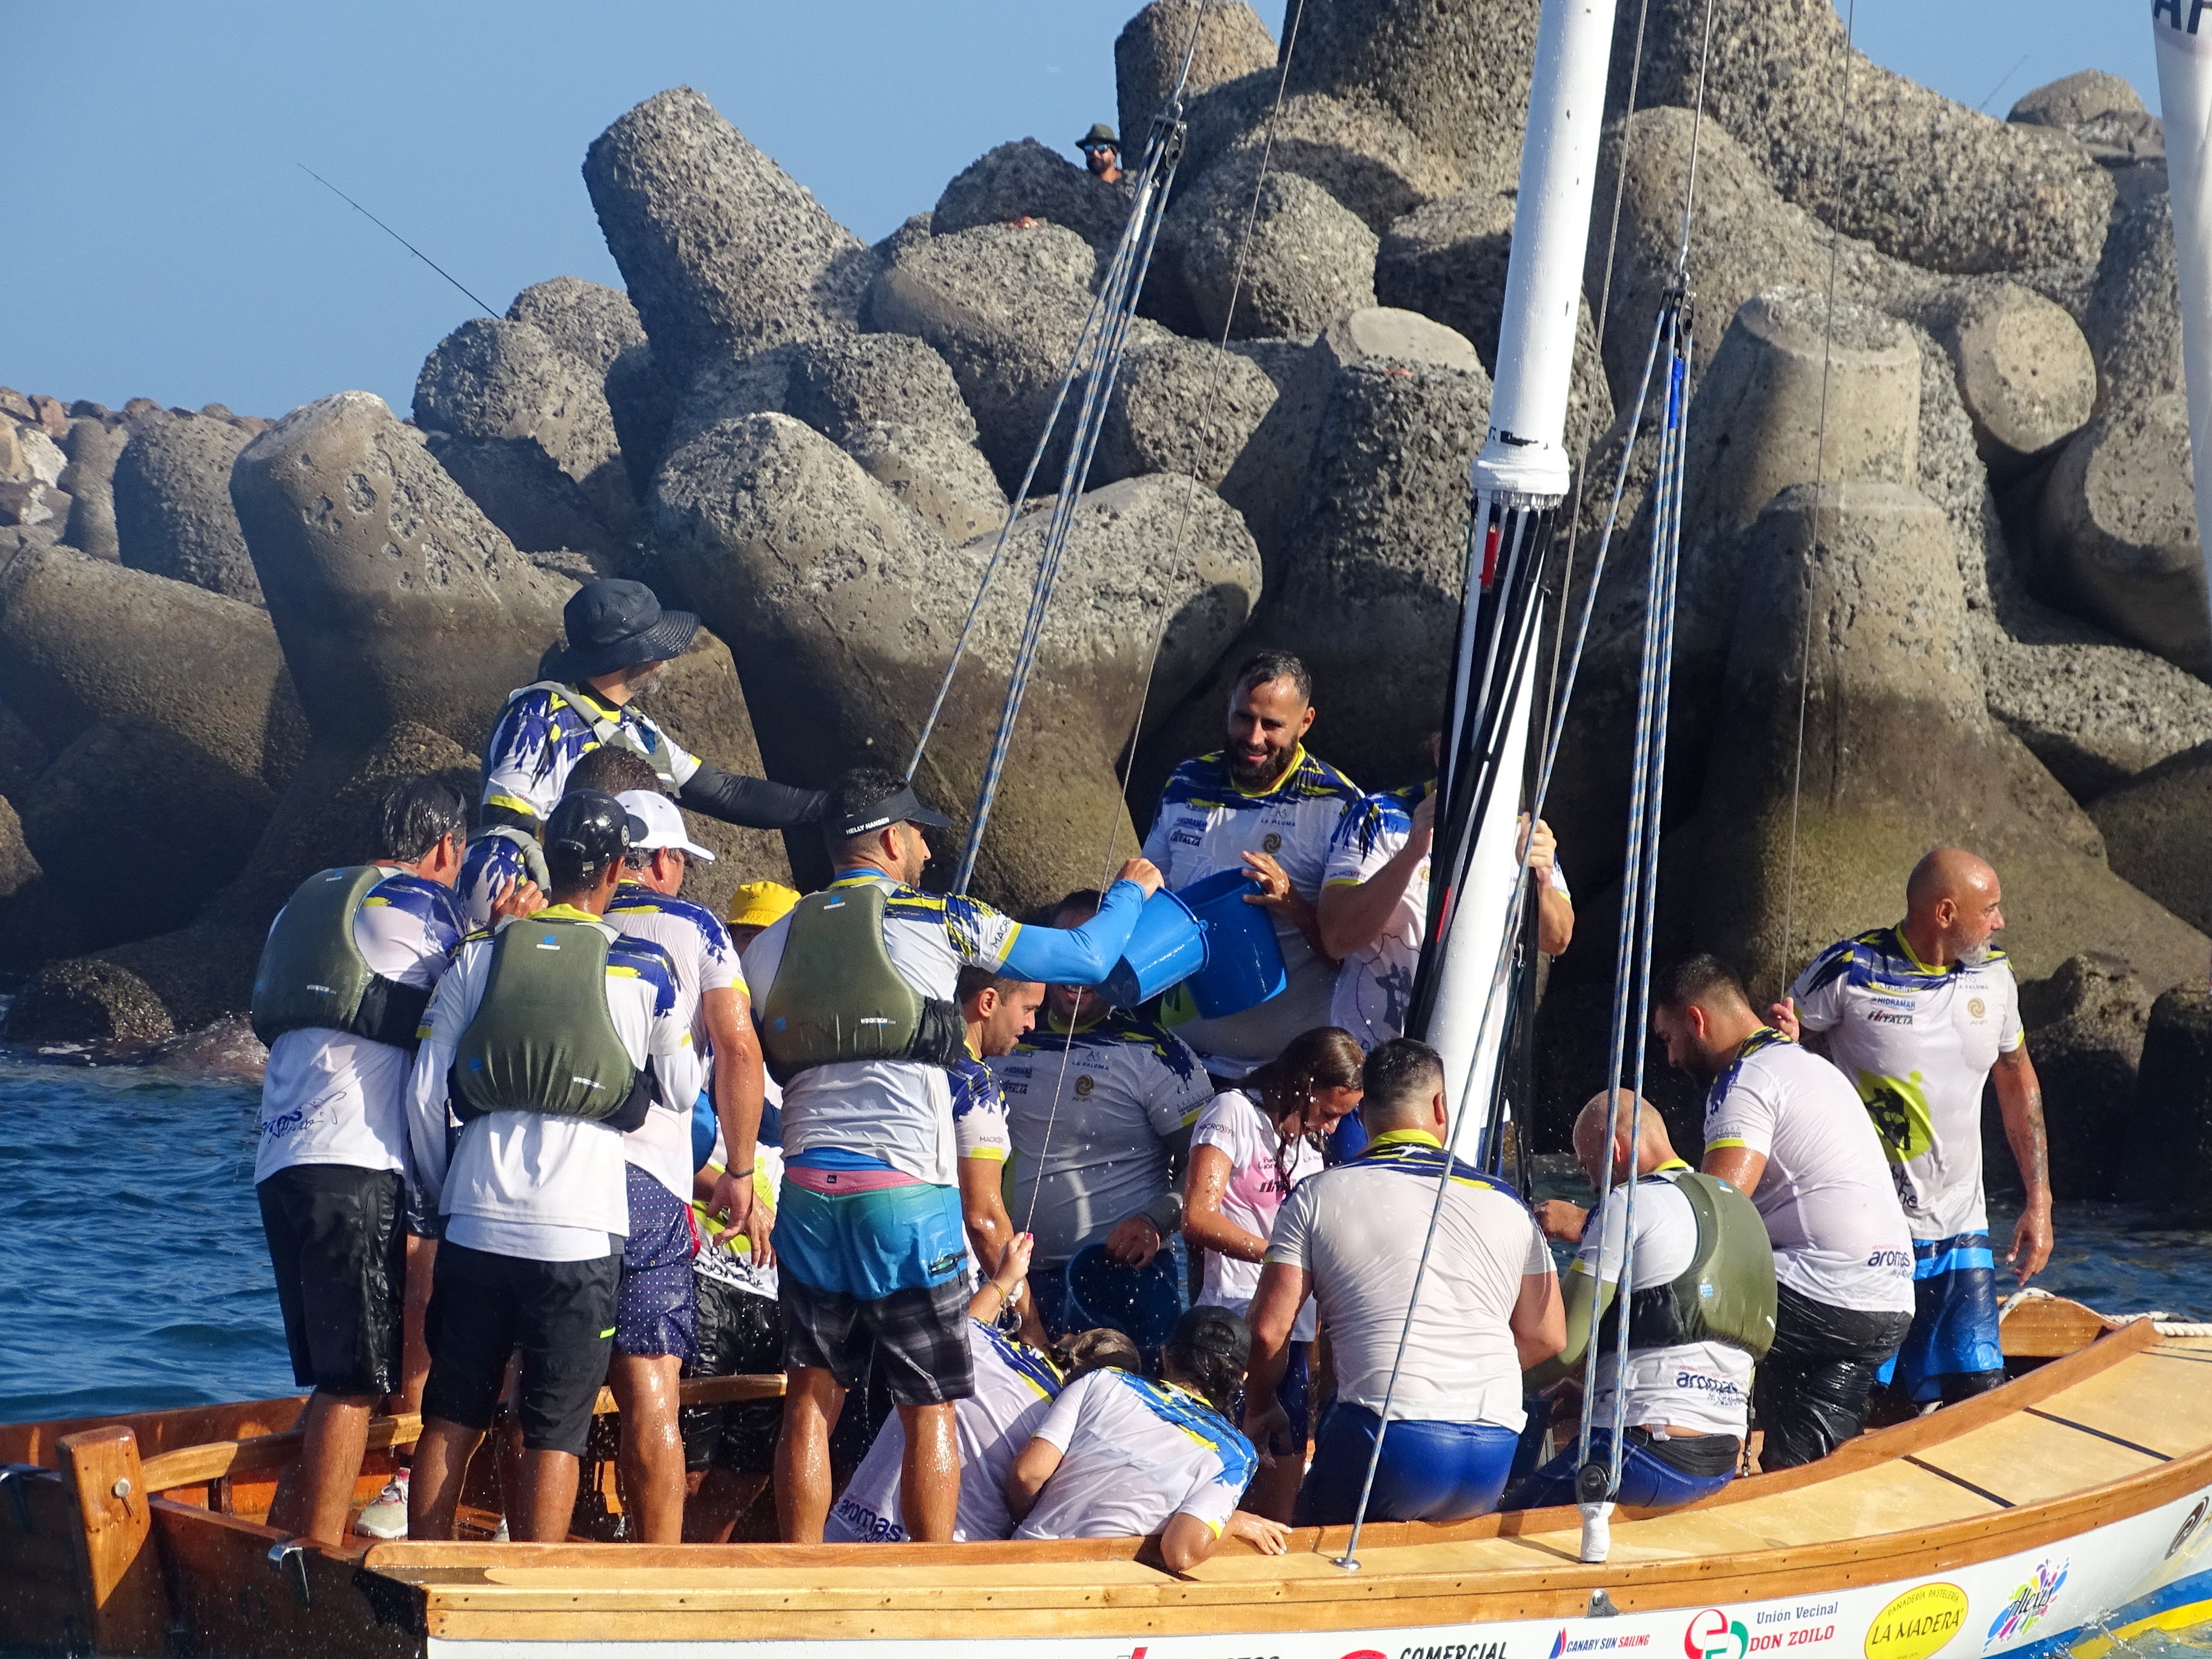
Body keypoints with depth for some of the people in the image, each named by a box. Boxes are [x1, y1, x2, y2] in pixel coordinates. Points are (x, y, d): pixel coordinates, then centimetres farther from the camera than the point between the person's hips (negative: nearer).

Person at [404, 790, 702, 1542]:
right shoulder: (644, 969, 0)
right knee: (554, 1435, 2)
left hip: (476, 1219, 3)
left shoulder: (479, 953, 6)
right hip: (579, 1228, -3)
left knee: (450, 1419, 12)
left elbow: (424, 1092, 5)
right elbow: (679, 1095, 10)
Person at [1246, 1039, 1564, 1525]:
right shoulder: (1504, 1203, 16)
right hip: (1496, 1450, 4)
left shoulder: (1317, 1197, 8)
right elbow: (1547, 1337, 18)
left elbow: (1269, 1330, 4)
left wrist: (1261, 1408, 23)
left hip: (1388, 1429, -4)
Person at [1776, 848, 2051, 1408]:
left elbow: (2017, 1082, 18)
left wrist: (2038, 1201, 15)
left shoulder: (1993, 976, 6)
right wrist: (1780, 1037, -23)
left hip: (1961, 1235, 5)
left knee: (1977, 1396, -2)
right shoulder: (1849, 972, -9)